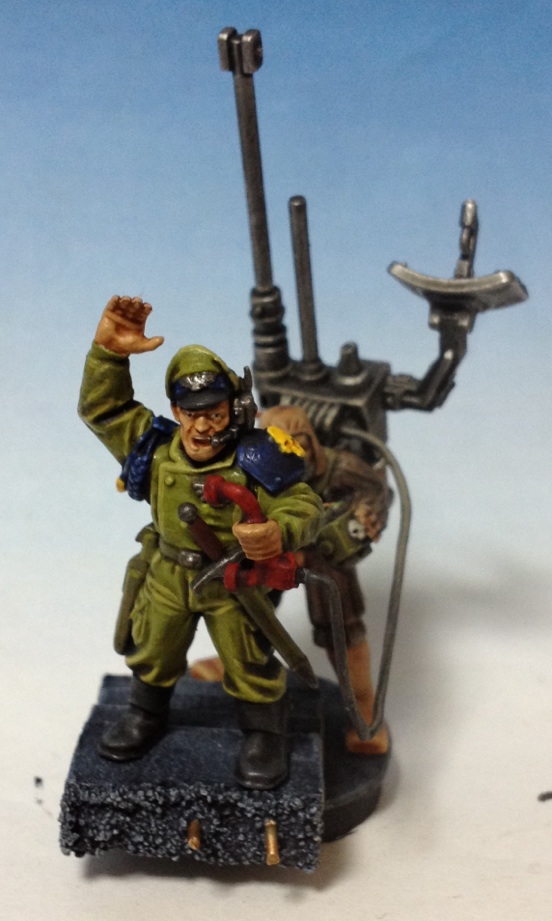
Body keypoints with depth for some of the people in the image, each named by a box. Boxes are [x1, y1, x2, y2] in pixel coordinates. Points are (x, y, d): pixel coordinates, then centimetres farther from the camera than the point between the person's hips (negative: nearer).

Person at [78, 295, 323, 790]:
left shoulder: (254, 463, -27)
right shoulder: (155, 447, -16)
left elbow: (303, 506, -26)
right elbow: (102, 408, -15)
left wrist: (280, 534, -49)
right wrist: (109, 354, -32)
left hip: (234, 579, -4)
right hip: (166, 574, 4)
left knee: (250, 665, 12)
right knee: (152, 653, 24)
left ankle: (265, 734, 37)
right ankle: (147, 713, 52)